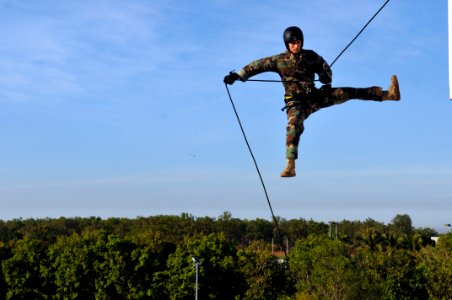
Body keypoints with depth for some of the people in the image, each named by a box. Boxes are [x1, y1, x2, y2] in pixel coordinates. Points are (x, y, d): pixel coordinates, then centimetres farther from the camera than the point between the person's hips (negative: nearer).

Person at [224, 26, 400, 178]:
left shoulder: (311, 56, 3)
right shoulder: (280, 60, -4)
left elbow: (324, 68, 18)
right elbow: (258, 65, -4)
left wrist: (327, 81, -3)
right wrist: (237, 75, -13)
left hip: (315, 97, 3)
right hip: (296, 103, -2)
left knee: (347, 93, -8)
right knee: (294, 127, -30)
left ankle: (389, 94, -8)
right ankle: (290, 166, -35)